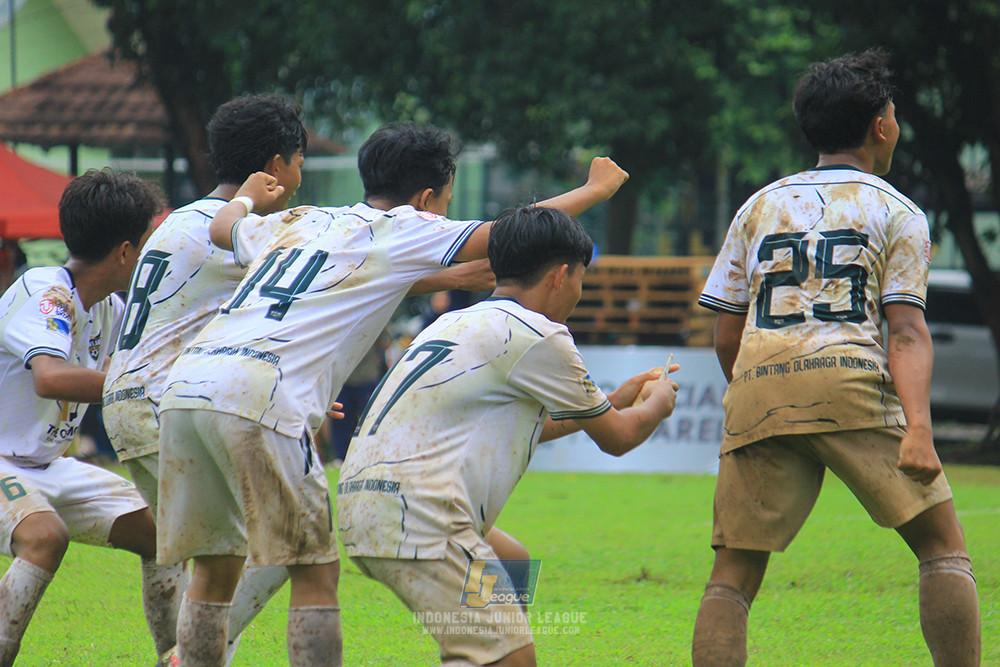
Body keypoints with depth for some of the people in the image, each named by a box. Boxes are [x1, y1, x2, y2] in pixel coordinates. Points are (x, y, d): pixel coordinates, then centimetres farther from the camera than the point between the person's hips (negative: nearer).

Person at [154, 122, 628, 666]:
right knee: (314, 570, 1)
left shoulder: (297, 221, 27)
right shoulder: (400, 230, 9)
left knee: (214, 568, 15)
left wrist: (248, 195, 71)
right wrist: (595, 189, 23)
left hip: (184, 382, 7)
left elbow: (224, 226, 48)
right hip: (256, 398, -7)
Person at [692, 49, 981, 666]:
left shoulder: (758, 207, 24)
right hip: (852, 383, -3)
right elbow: (907, 332, 0)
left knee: (734, 574, 4)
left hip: (758, 388, 3)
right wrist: (918, 428, -10)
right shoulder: (896, 212, 14)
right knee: (944, 546, 5)